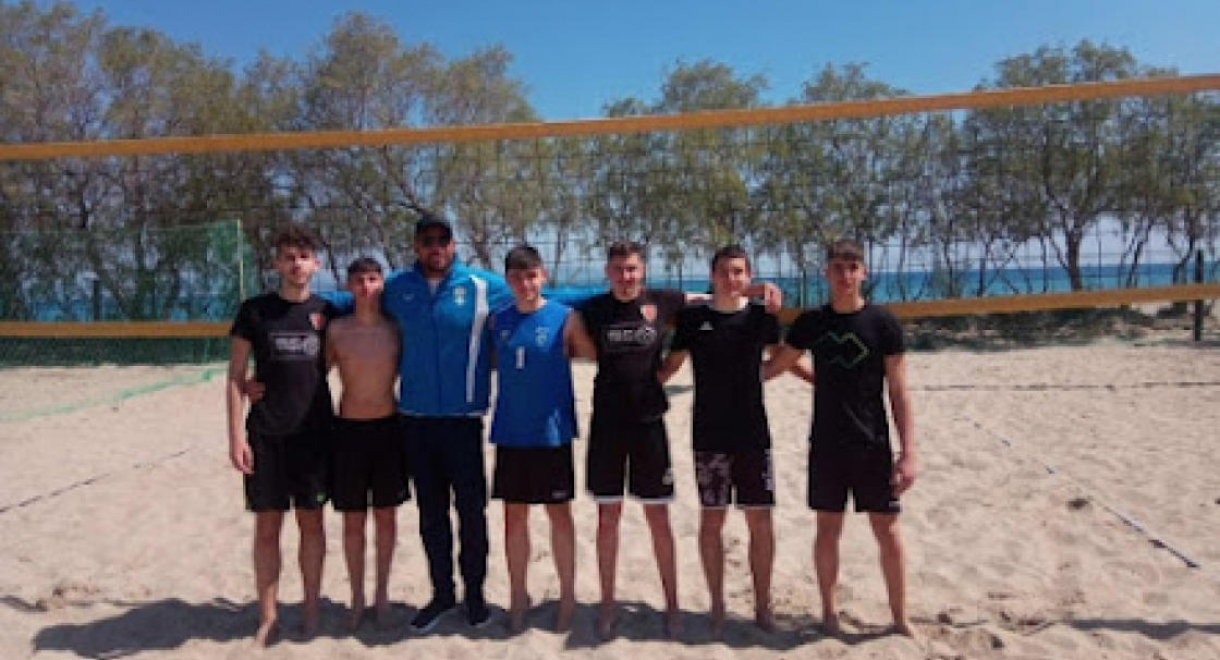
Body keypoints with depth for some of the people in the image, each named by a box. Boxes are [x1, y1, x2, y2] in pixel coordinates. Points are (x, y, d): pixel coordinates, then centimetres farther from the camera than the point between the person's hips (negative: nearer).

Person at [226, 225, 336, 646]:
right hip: (265, 434, -1)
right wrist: (236, 435, -6)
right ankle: (267, 614, 18)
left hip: (314, 433, 1)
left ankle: (311, 608, 21)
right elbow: (236, 376, 1)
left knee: (311, 522, 7)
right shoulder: (255, 310, 1)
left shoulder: (326, 312, 4)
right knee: (267, 525, 5)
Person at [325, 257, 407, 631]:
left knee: (386, 516, 10)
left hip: (388, 427, 0)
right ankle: (357, 596, 25)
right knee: (353, 519, 8)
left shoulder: (395, 328, -3)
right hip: (349, 429, 0)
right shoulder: (336, 329, -3)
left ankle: (381, 594, 26)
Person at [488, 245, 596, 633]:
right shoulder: (498, 321, 4)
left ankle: (568, 596, 23)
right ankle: (518, 596, 25)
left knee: (559, 513, 8)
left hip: (552, 433, -3)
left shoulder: (564, 318, -7)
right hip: (510, 433, 3)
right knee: (514, 515, 10)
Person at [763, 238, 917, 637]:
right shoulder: (811, 323, 1)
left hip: (873, 446, -1)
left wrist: (908, 452, -9)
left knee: (887, 529, 5)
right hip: (826, 446, 2)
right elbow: (774, 367, 11)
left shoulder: (883, 323, -5)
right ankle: (829, 611, 26)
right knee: (828, 529, 10)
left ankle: (900, 617, 21)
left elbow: (899, 393, -5)